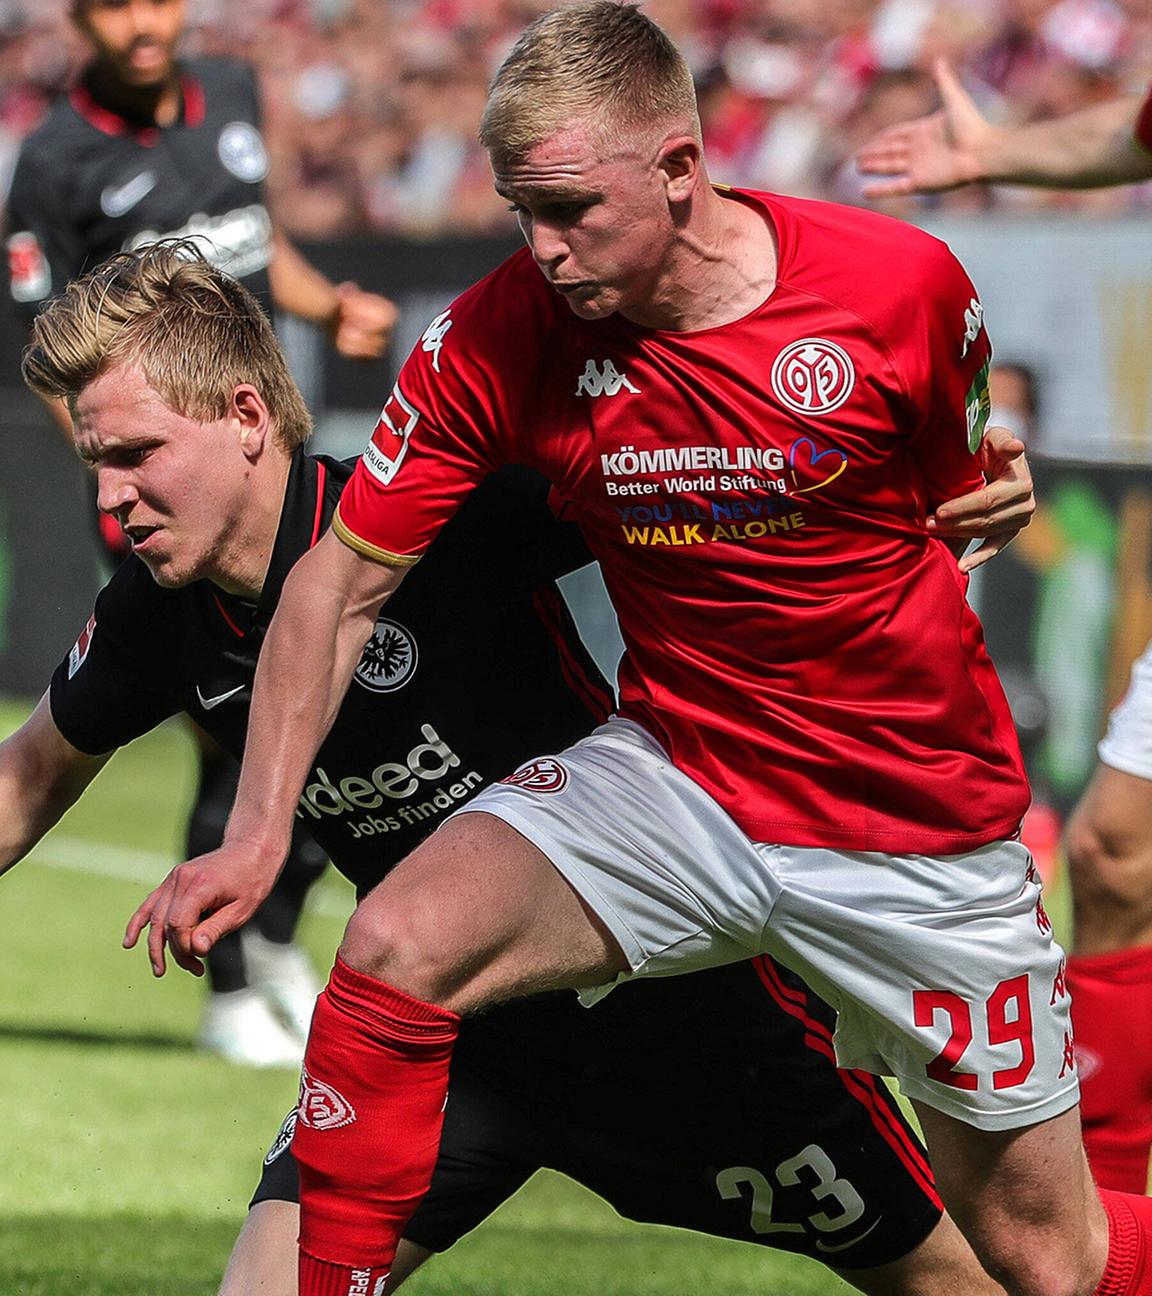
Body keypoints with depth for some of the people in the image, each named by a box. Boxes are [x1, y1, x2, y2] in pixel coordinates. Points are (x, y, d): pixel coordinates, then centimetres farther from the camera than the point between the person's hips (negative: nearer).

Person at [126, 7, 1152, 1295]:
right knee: (394, 951, -24)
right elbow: (342, 582, -6)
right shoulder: (498, 336, -12)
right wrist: (256, 832, -13)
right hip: (675, 777, 2)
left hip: (920, 827, -1)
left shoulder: (907, 286, -16)